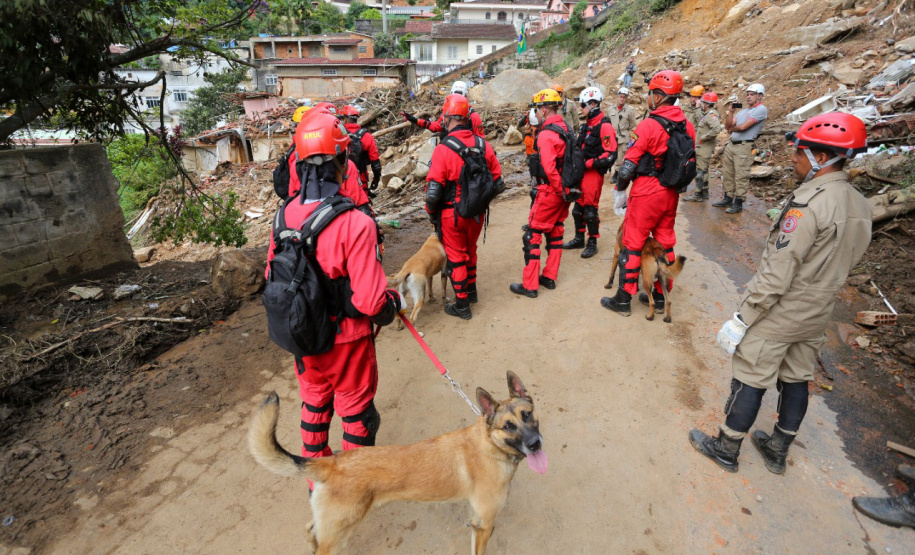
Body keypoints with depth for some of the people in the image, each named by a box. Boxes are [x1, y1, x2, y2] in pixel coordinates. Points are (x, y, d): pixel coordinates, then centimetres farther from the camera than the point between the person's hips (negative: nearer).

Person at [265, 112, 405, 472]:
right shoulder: (354, 223, -28)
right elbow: (371, 302, -28)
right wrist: (397, 302, -7)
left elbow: (273, 277, 3)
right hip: (347, 339, -5)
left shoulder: (284, 216, -9)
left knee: (314, 404, 27)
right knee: (356, 412, 18)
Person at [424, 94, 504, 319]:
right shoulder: (484, 145, -4)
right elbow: (497, 183, 1)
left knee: (456, 258, 10)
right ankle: (471, 290, 44)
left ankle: (462, 305, 20)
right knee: (470, 251, 26)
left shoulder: (443, 150, -19)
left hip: (452, 214, -5)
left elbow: (433, 191, -21)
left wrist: (431, 213, -3)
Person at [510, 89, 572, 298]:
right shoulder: (566, 129, 10)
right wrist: (566, 189, 12)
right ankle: (550, 277, 26)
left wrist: (561, 191, -16)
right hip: (563, 191, 9)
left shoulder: (546, 135, -18)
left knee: (533, 236, -2)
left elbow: (549, 169, -26)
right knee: (555, 232, 16)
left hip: (549, 192, -9)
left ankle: (529, 285, 3)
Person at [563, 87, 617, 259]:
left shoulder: (604, 127, -13)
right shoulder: (586, 126, 14)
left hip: (594, 174, -8)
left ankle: (592, 243, 9)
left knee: (590, 209, -3)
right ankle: (579, 238, 27)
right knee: (578, 207, 14)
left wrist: (588, 164, -19)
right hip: (581, 173, 8)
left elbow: (610, 155, -19)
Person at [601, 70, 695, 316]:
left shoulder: (648, 125, -16)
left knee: (632, 245, 2)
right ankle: (661, 296, 26)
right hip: (671, 194, 7)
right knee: (665, 243, 15)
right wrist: (674, 185, 19)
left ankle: (623, 300, 10)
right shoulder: (687, 126, 5)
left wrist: (619, 191, -4)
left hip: (646, 193, -7)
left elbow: (629, 164, -17)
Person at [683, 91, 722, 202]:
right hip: (701, 147, 11)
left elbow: (717, 129, -30)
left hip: (704, 148, -11)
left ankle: (698, 194, -5)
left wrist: (703, 137, -22)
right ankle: (704, 193, 24)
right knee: (703, 170, 16)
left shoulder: (711, 115, -16)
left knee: (701, 171, -8)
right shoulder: (707, 114, 16)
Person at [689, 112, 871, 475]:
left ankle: (726, 449, 22)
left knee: (750, 381, 5)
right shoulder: (860, 206, 3)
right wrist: (816, 298, 20)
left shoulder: (808, 203, -24)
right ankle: (777, 451, 36)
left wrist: (741, 319, -20)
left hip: (778, 313, -8)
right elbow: (842, 264, 11)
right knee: (796, 381, 19)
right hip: (817, 315, 8)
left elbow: (776, 274, -26)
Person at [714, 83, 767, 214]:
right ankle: (728, 198, 21)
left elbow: (743, 127, -13)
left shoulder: (761, 109, -4)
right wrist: (730, 111, 3)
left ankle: (738, 203, -4)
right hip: (731, 144, 8)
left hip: (744, 146, -8)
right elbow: (728, 126, 12)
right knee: (727, 173, 11)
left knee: (741, 176, -7)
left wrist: (732, 129, 6)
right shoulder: (743, 111, 20)